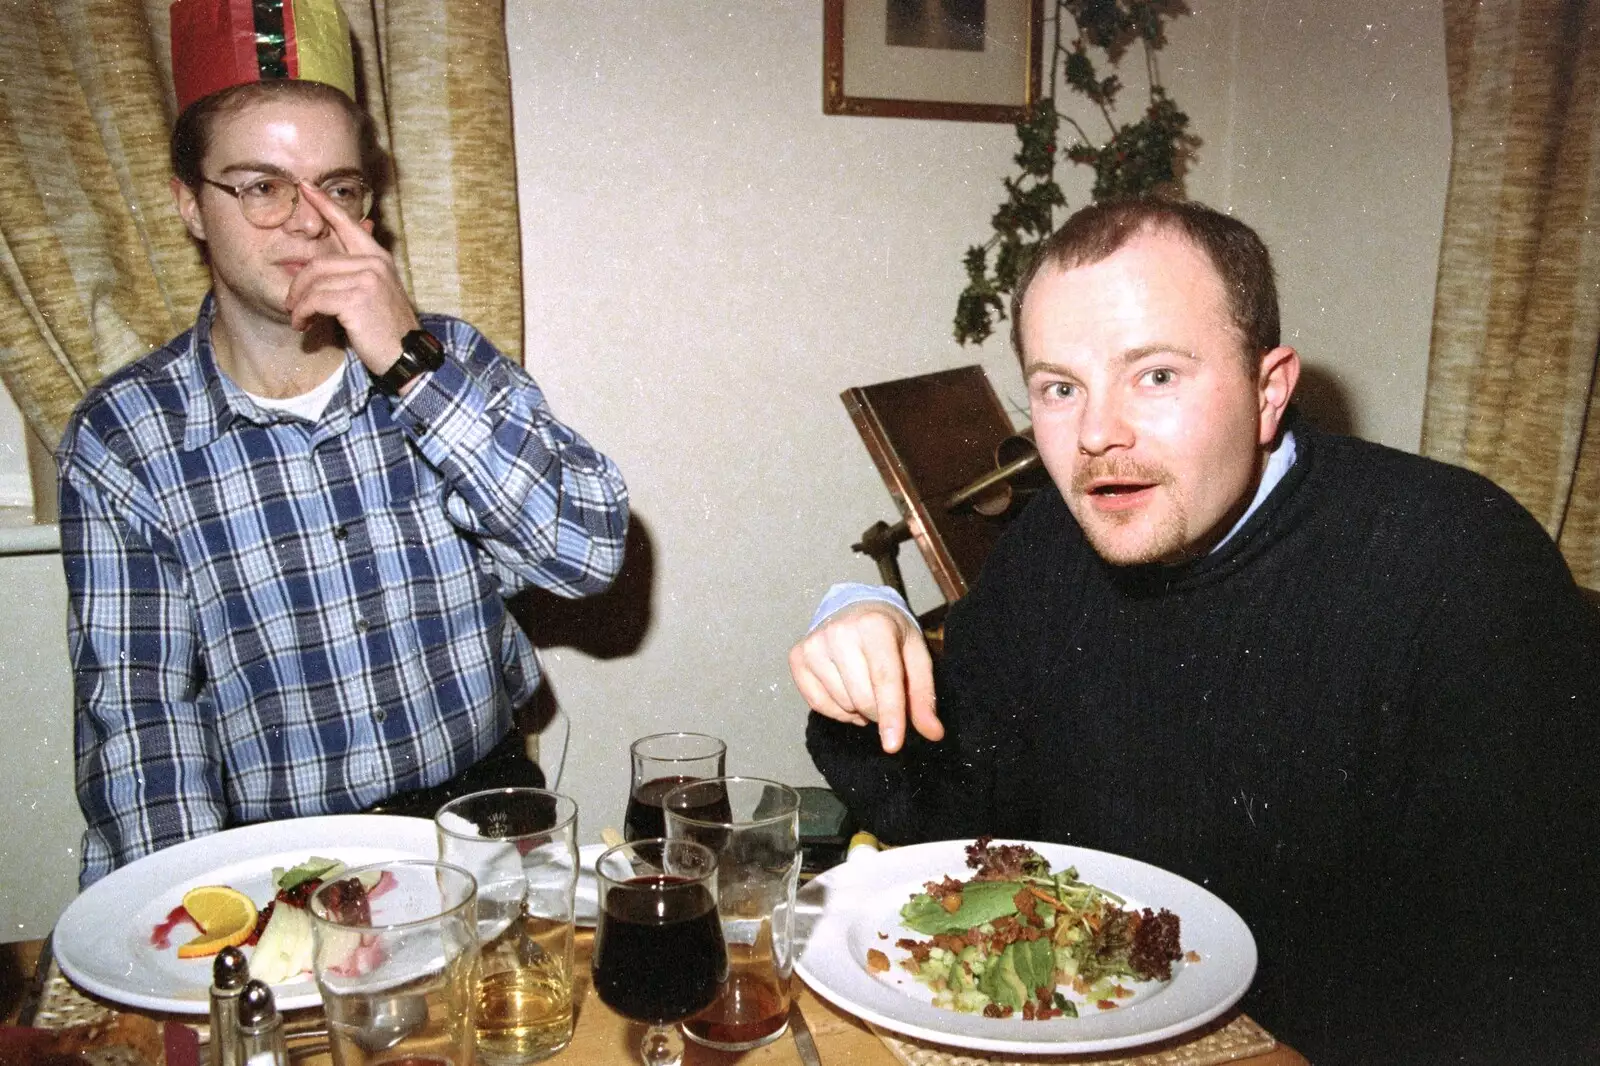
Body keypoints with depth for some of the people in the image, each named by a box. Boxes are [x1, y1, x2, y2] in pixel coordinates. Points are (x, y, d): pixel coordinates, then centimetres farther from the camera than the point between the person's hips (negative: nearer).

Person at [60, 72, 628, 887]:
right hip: (270, 852, 1)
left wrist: (412, 363, -18)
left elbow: (591, 551, -11)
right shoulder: (121, 437, 0)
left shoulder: (448, 359, 2)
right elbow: (132, 703, -3)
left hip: (479, 816, 0)